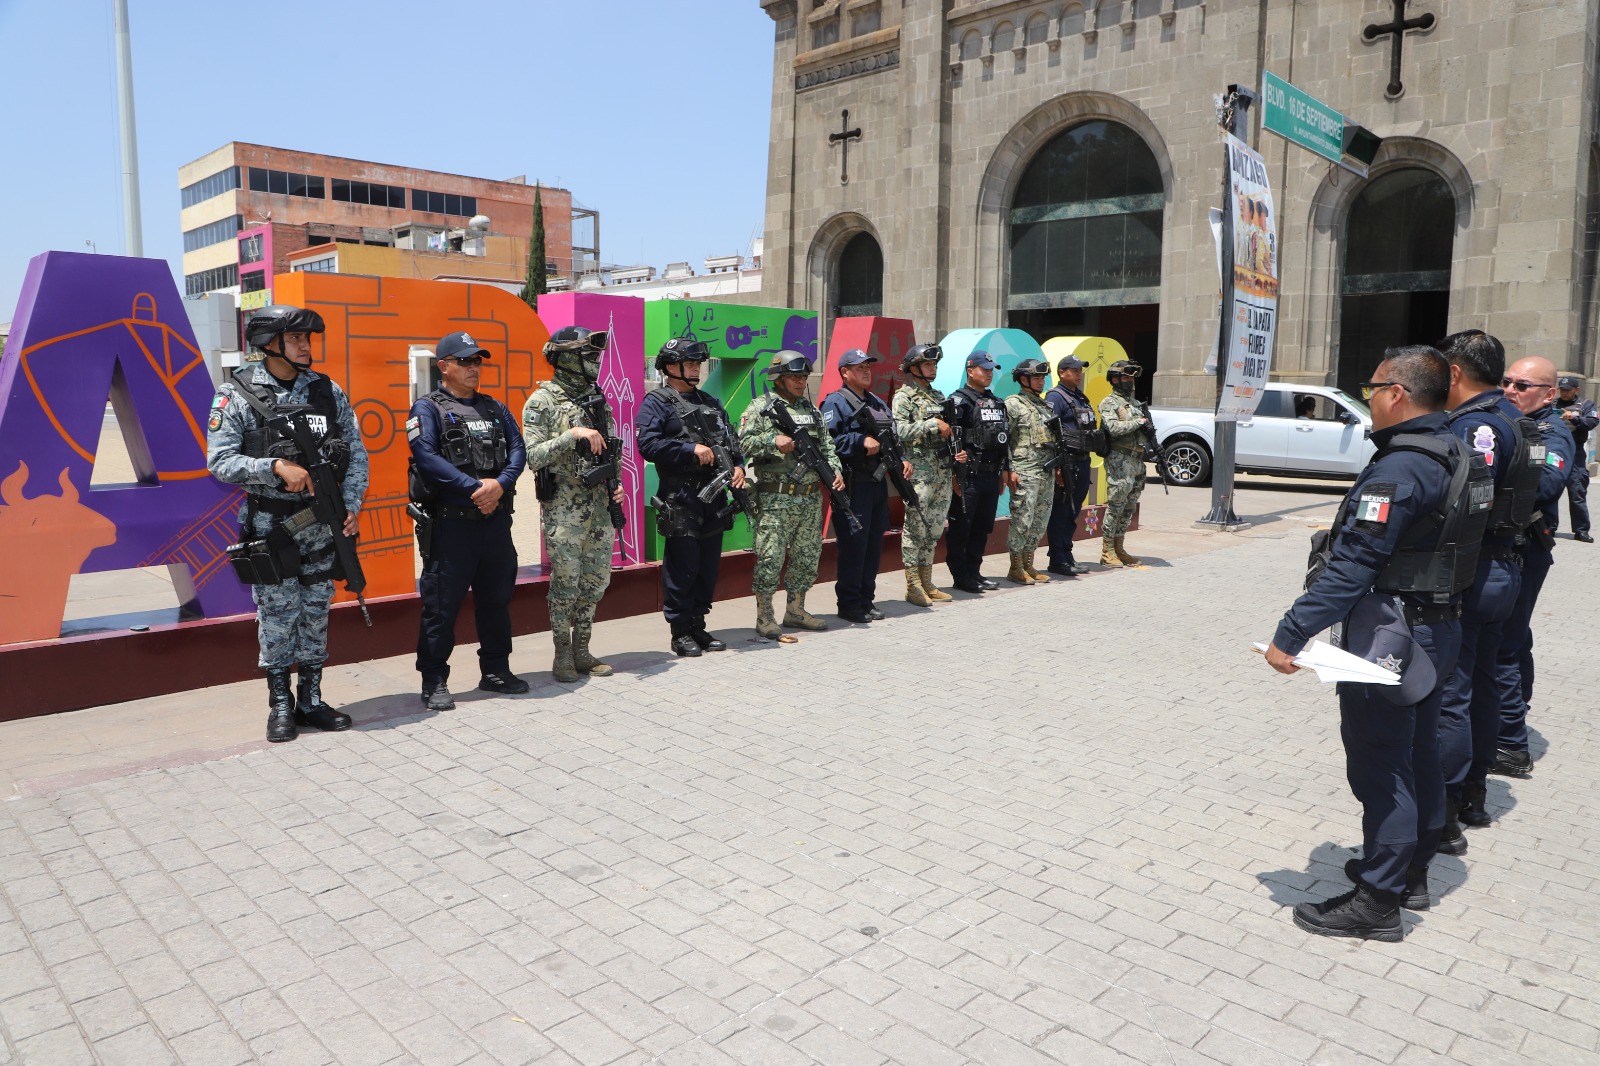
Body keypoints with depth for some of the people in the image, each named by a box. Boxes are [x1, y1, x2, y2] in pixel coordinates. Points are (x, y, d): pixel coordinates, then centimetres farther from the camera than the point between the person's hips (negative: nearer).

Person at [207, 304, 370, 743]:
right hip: (270, 524, -3)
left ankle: (311, 700, 21)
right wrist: (276, 467, -22)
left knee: (316, 614, 10)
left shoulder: (328, 390, 5)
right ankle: (280, 706, 16)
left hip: (322, 522, 3)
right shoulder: (237, 394, -5)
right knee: (278, 616, 2)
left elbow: (356, 452, 5)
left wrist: (351, 506, -5)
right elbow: (219, 461, -9)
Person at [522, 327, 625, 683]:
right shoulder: (543, 401, -7)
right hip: (564, 510, -6)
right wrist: (572, 434, -23)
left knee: (595, 582, 10)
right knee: (565, 585, 0)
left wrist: (617, 484, 6)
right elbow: (533, 456, -14)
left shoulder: (598, 399, 13)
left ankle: (582, 651, 22)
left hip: (600, 506, 6)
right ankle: (563, 655, 13)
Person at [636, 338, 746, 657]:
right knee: (682, 567, -3)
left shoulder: (711, 402, 19)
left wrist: (738, 466, 1)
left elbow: (732, 440, 20)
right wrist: (692, 449, -20)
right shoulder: (656, 402, -3)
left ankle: (698, 626, 22)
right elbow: (648, 444, -16)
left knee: (709, 567, 10)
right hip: (680, 501, -7)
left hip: (715, 498, 7)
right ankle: (680, 633, 8)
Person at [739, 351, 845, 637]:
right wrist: (773, 440, -21)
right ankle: (764, 617, 6)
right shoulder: (760, 408, -2)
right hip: (776, 498, -6)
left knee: (807, 557, 12)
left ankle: (796, 611, 25)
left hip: (811, 498, 6)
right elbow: (742, 442, -10)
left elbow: (826, 444, 17)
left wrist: (836, 469, 1)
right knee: (770, 559, -4)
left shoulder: (811, 410, 17)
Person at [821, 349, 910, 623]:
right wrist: (861, 440, -22)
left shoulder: (879, 404, 19)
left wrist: (901, 461, 6)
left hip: (878, 483, 8)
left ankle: (866, 600, 21)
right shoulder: (836, 402, -7)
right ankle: (849, 605, 5)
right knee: (853, 545, -4)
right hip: (853, 485, -8)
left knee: (874, 544, 11)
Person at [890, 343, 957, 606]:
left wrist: (958, 452, 8)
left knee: (935, 529, 10)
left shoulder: (938, 396, 19)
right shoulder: (903, 396, -5)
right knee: (915, 528, -6)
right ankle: (913, 587, 0)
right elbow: (899, 431, -19)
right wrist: (932, 425, -19)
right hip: (918, 471, -8)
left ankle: (926, 583, 18)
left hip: (943, 470, 8)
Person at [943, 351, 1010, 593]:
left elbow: (1003, 439, 22)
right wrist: (956, 475, -18)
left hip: (991, 475, 8)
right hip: (969, 476, -8)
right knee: (960, 528, -1)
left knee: (983, 528, 12)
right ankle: (961, 576, 6)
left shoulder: (997, 403, 17)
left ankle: (974, 572, 22)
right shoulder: (958, 401, -8)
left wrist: (1005, 470, 18)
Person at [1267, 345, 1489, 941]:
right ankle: (1411, 872, 36)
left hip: (1389, 639, -10)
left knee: (1380, 767, -1)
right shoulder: (1458, 458, 9)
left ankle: (1377, 903, 9)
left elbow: (1350, 565, -28)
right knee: (1418, 756, 20)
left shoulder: (1400, 469, -23)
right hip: (1436, 629, 10)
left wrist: (1290, 636, -27)